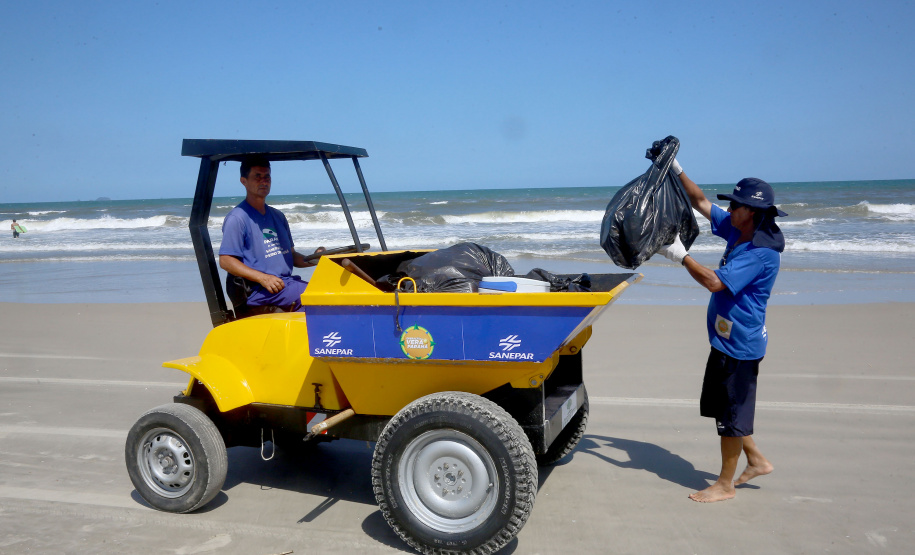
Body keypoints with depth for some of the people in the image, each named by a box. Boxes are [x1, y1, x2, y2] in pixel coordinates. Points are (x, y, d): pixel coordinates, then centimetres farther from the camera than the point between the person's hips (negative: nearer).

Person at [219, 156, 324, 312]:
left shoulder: (277, 216, 22)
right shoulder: (237, 218, -3)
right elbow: (225, 261, -10)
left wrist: (311, 260, 3)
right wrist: (263, 278, -21)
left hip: (286, 283, 8)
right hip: (258, 291, -8)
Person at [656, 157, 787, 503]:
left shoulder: (761, 252, -23)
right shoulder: (737, 232, 4)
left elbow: (715, 282, -31)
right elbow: (700, 202, 12)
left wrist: (680, 255, -23)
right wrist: (677, 170, 5)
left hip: (740, 344, -10)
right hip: (725, 338, 10)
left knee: (731, 413, 3)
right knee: (721, 406, 20)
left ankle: (726, 484, 17)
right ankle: (757, 460, 35)